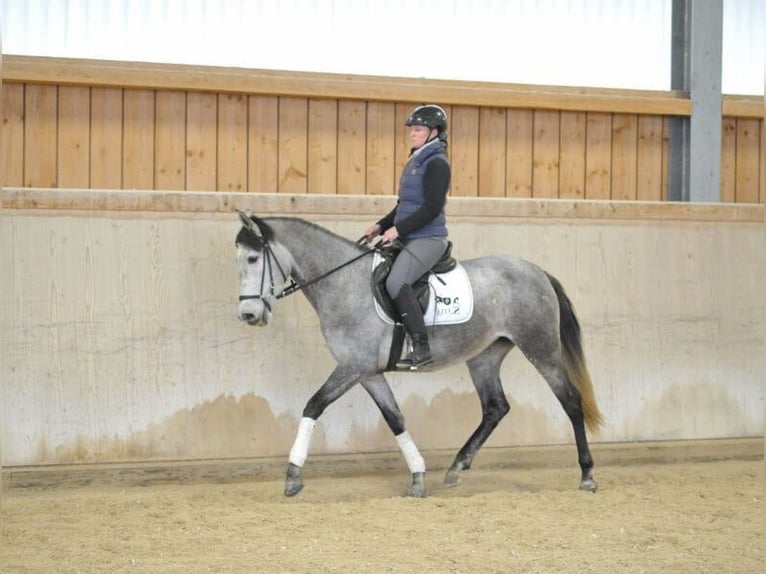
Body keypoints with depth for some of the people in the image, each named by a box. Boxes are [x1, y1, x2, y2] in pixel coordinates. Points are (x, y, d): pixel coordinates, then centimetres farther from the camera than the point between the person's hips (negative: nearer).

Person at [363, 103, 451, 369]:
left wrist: (398, 229, -19)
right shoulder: (415, 161, 18)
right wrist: (381, 225, 12)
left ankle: (422, 347, -26)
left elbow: (432, 208, -19)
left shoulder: (437, 164, -11)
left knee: (396, 282, -27)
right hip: (408, 239, 10)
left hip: (428, 238, -10)